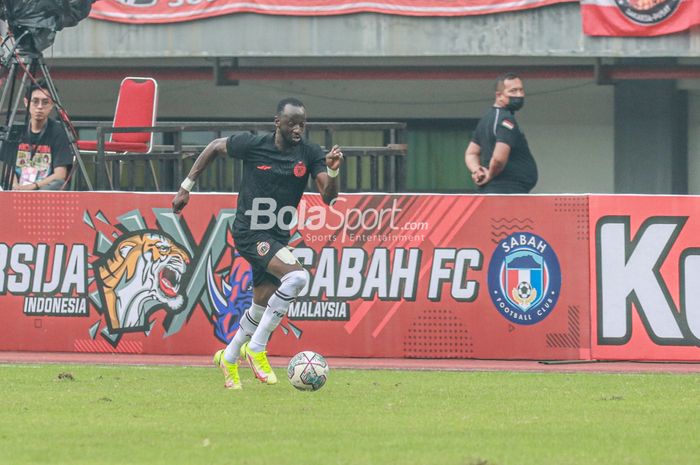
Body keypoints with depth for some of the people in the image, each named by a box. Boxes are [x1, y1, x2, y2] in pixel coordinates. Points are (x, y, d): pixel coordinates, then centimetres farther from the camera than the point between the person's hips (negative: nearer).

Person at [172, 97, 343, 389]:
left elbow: (328, 197, -11)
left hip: (278, 237, 6)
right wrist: (186, 186, 6)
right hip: (249, 232, -6)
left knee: (262, 305, 12)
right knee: (296, 276, -27)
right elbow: (215, 148, 6)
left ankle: (229, 358, 37)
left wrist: (333, 171, -31)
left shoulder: (310, 154, -4)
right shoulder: (252, 145, -11)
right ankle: (256, 348, -19)